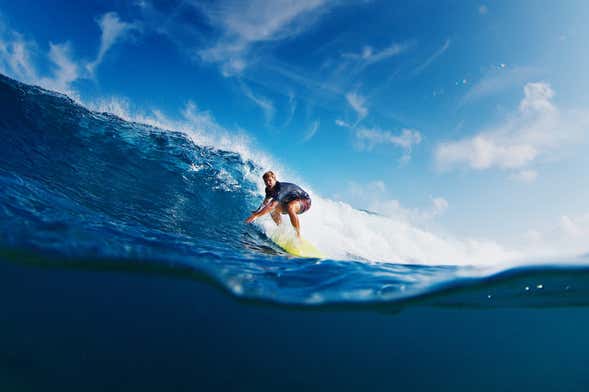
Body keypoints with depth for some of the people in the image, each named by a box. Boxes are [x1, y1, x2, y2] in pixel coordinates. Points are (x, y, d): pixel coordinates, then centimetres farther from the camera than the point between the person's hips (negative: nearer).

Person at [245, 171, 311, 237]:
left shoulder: (282, 188, -33)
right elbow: (265, 202, 14)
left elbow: (272, 205, -44)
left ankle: (298, 236, -31)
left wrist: (256, 215, -48)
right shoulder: (269, 189, -7)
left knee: (290, 207, -39)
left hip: (305, 201, -8)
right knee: (273, 210, -10)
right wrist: (257, 211, 5)